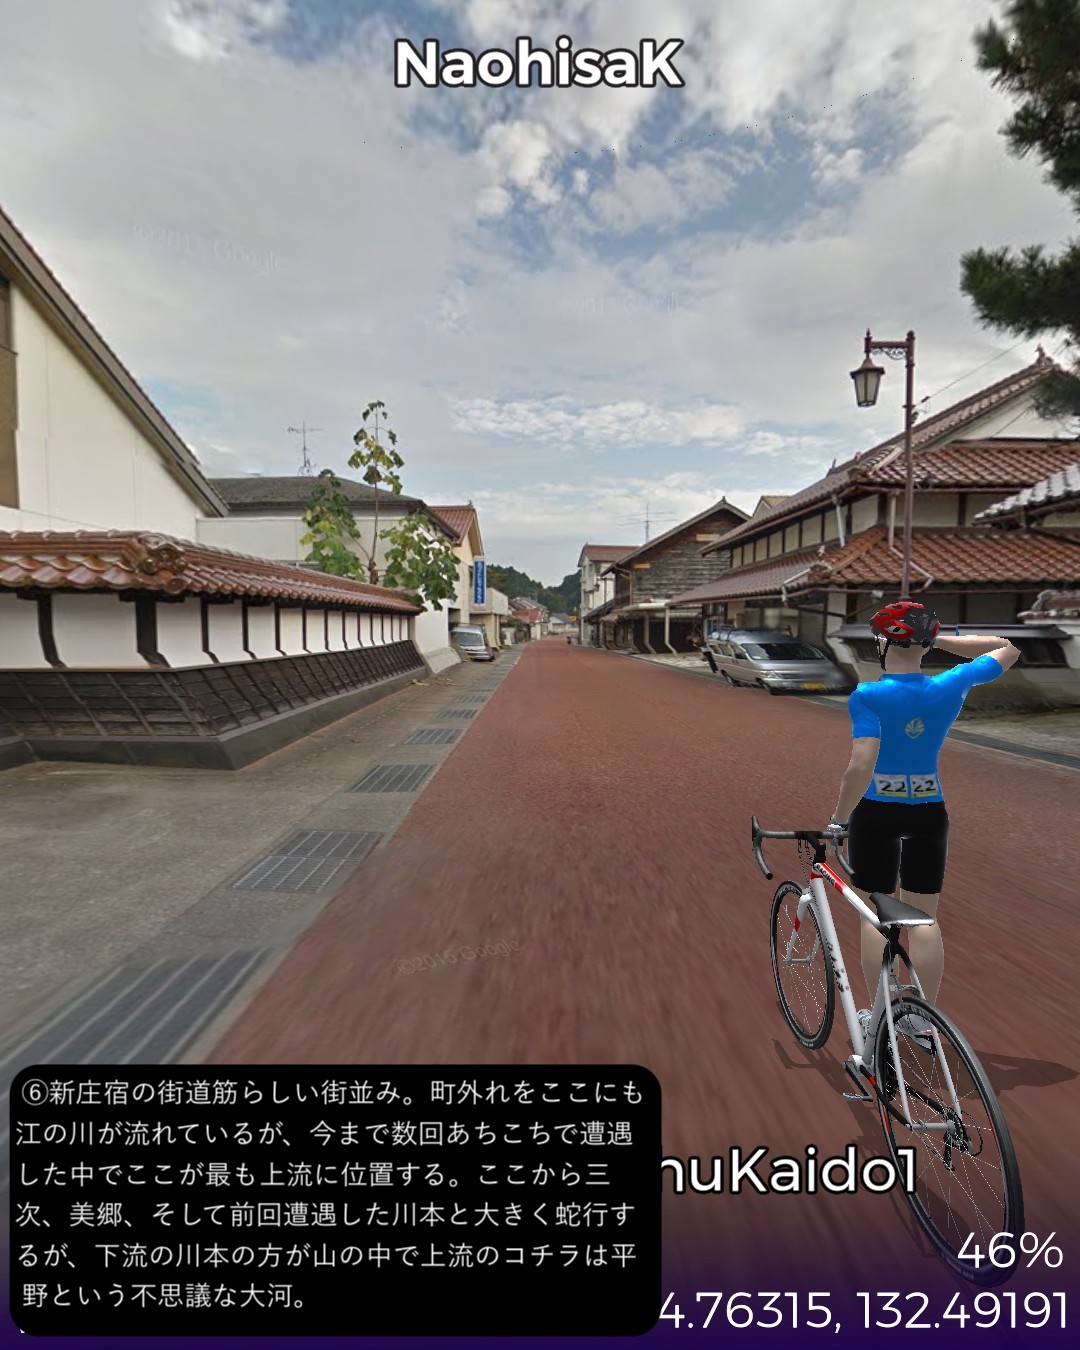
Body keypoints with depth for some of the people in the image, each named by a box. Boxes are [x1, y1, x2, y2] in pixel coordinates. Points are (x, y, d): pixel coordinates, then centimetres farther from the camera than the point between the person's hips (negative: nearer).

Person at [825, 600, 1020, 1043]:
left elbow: (861, 765, -25)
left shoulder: (868, 696, -18)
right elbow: (1007, 649, 13)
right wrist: (939, 640, 6)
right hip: (928, 813, 4)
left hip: (876, 813, -3)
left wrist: (839, 819, -15)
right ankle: (923, 1019, 23)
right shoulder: (950, 687, -5)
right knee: (924, 916, 14)